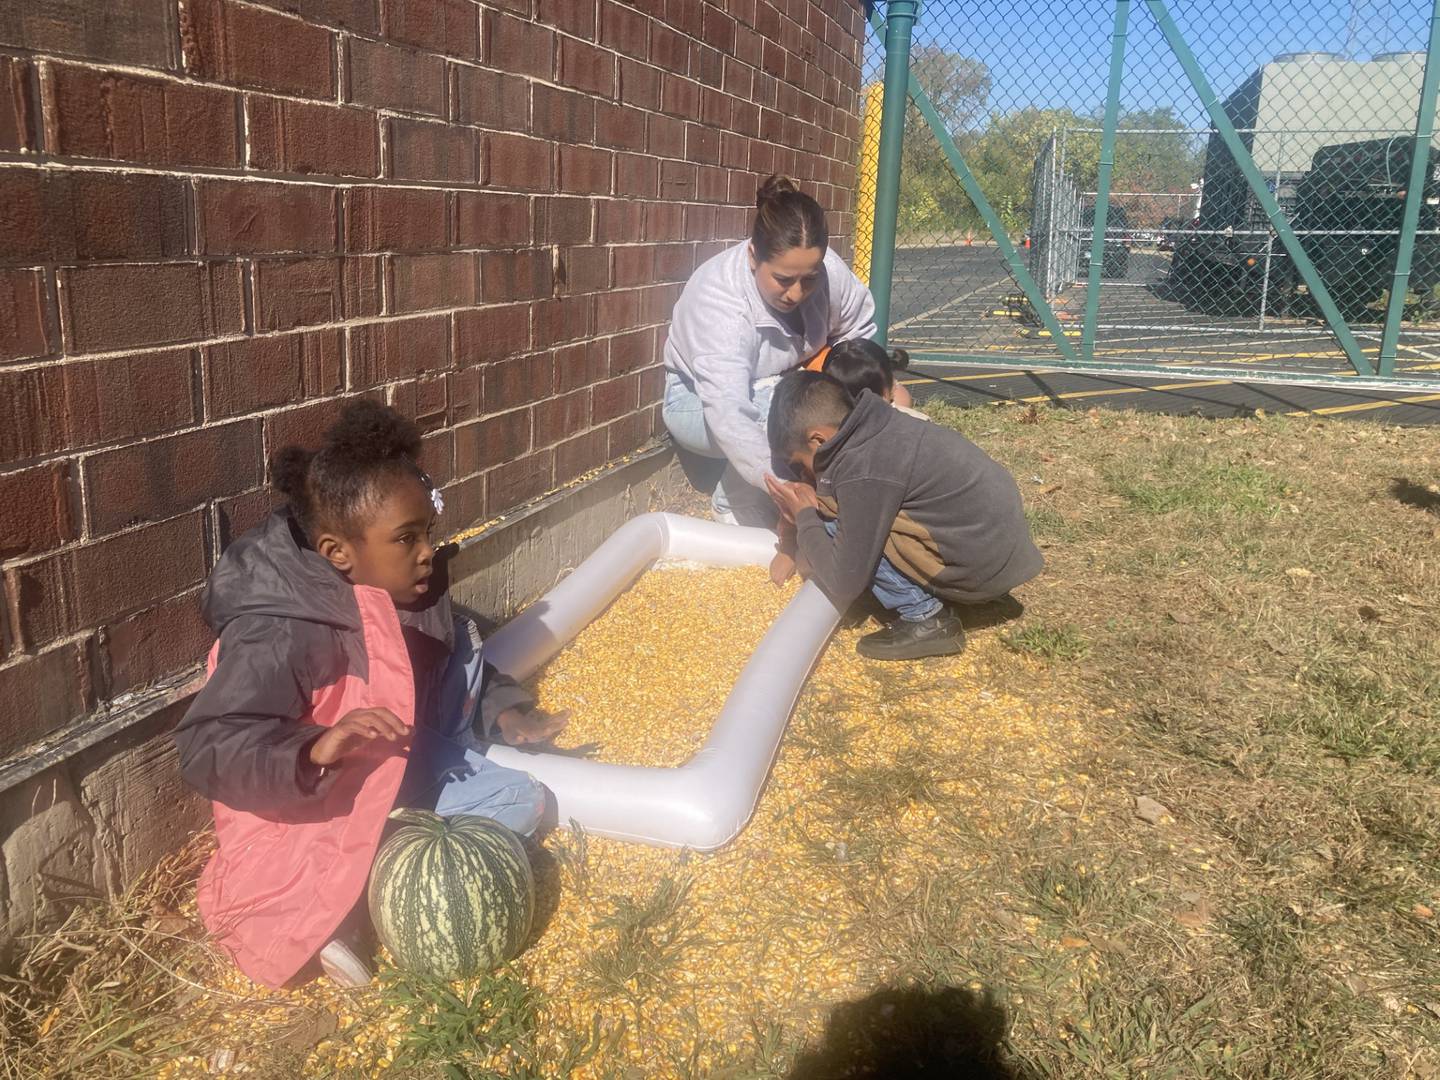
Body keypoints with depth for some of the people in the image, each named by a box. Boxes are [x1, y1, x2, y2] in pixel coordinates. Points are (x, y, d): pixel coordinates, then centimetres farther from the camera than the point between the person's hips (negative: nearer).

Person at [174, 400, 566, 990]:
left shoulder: (415, 591, -5)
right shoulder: (278, 636, -30)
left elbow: (453, 667, 15)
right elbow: (205, 750, -34)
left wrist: (503, 711, -2)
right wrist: (316, 750, -50)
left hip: (403, 781, 9)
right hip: (307, 812, -8)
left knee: (522, 800, 1)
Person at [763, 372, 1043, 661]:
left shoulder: (863, 471, -22)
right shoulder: (875, 425, 2)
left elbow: (845, 585, -16)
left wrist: (806, 517, -4)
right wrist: (815, 507, 5)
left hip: (986, 569, -9)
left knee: (833, 526, -11)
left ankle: (926, 619, -2)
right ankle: (935, 596, 12)